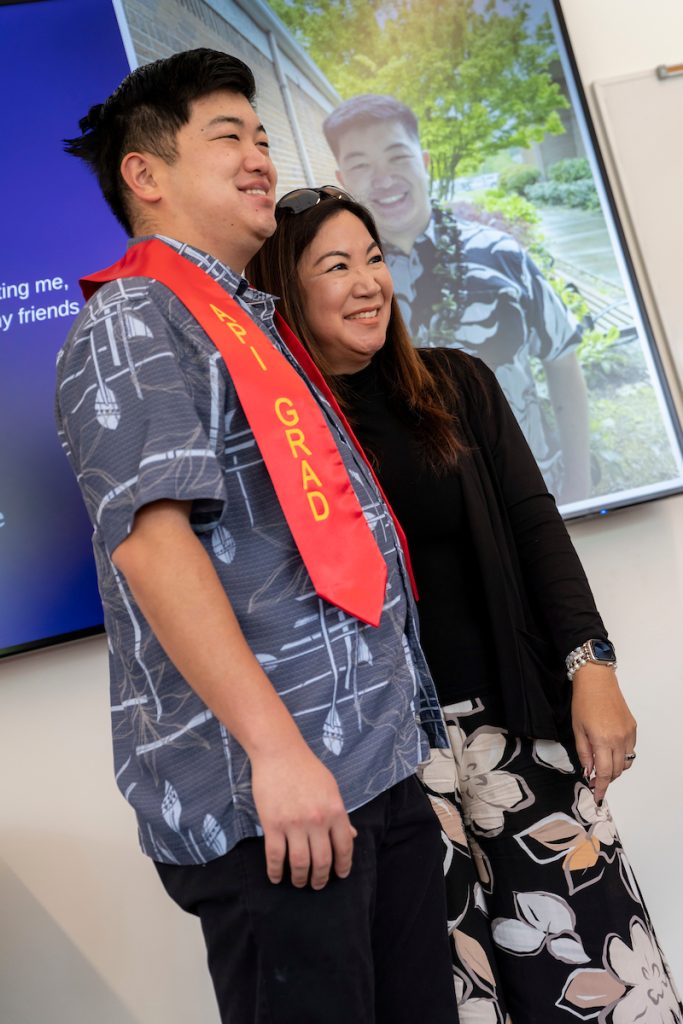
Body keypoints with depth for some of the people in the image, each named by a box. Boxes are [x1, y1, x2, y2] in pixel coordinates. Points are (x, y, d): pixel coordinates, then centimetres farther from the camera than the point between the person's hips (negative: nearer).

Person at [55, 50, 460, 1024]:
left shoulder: (255, 326, 21)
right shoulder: (133, 323, -5)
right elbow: (150, 536, -18)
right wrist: (277, 747, -22)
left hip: (379, 773, 9)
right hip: (265, 796, -8)